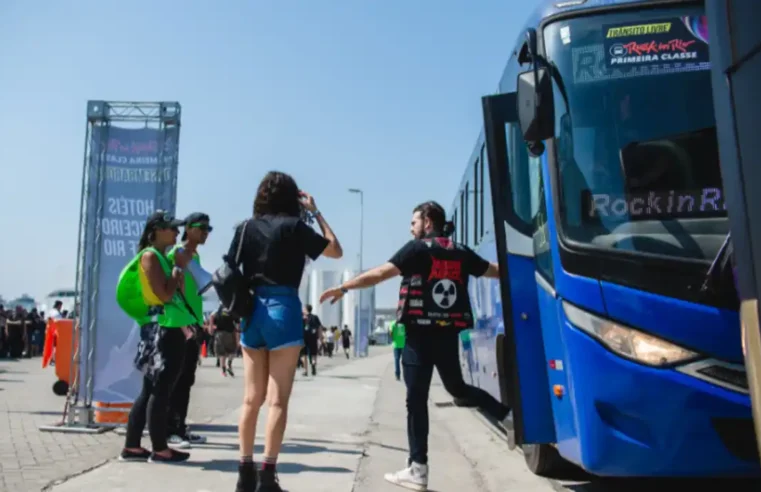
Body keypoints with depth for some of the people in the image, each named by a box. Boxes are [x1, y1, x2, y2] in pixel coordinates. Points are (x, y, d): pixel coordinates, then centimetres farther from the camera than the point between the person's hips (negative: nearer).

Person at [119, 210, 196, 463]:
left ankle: (131, 447, 16)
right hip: (161, 329, -10)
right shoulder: (150, 256, -9)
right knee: (160, 391, -4)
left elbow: (177, 294, 18)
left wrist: (181, 266, 7)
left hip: (170, 328, 10)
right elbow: (165, 294, -18)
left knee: (151, 391, 11)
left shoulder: (163, 256, 19)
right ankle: (159, 449, 2)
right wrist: (179, 267, -9)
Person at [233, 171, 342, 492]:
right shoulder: (294, 225, -3)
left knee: (252, 398, 11)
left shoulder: (246, 228, 8)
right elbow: (336, 250, 6)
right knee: (277, 400, -2)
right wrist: (316, 212, 10)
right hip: (283, 311, -4)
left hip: (251, 312, 5)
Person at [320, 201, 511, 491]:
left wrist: (343, 288, -9)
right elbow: (497, 272, 23)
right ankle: (509, 415, 17)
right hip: (448, 334, 6)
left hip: (420, 334, -5)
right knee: (457, 387, 26)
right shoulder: (461, 253, 11)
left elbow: (379, 274, -13)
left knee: (416, 399, -2)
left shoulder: (418, 248, -4)